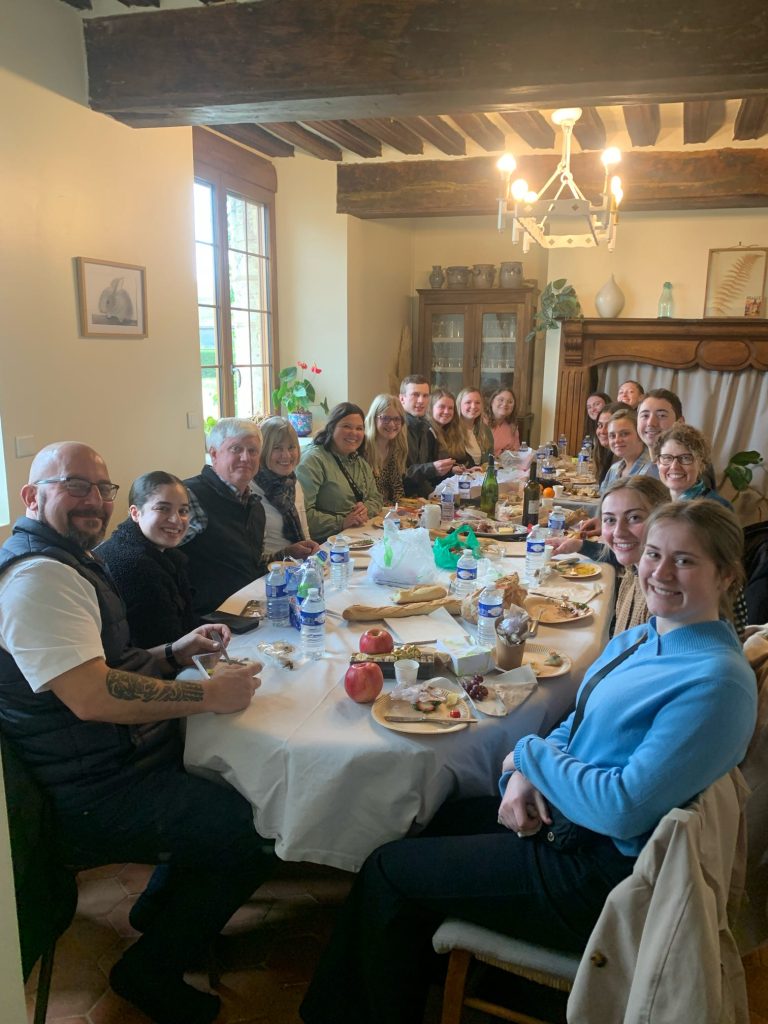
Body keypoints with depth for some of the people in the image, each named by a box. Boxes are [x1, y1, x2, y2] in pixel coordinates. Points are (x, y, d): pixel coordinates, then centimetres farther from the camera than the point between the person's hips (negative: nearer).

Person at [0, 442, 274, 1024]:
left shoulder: (69, 562, 15)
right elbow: (91, 696, -31)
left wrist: (174, 654, 5)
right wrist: (210, 694, -24)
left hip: (119, 764, 11)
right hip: (93, 801, -11)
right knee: (260, 830, -13)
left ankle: (165, 908, 28)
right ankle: (152, 971, 9)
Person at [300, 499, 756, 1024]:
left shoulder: (716, 681, -24)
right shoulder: (639, 640, 4)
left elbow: (623, 809, -29)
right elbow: (577, 726, 11)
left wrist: (530, 755, -15)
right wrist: (522, 777, -9)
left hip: (601, 871, -9)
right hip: (556, 812, 9)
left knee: (389, 870, -1)